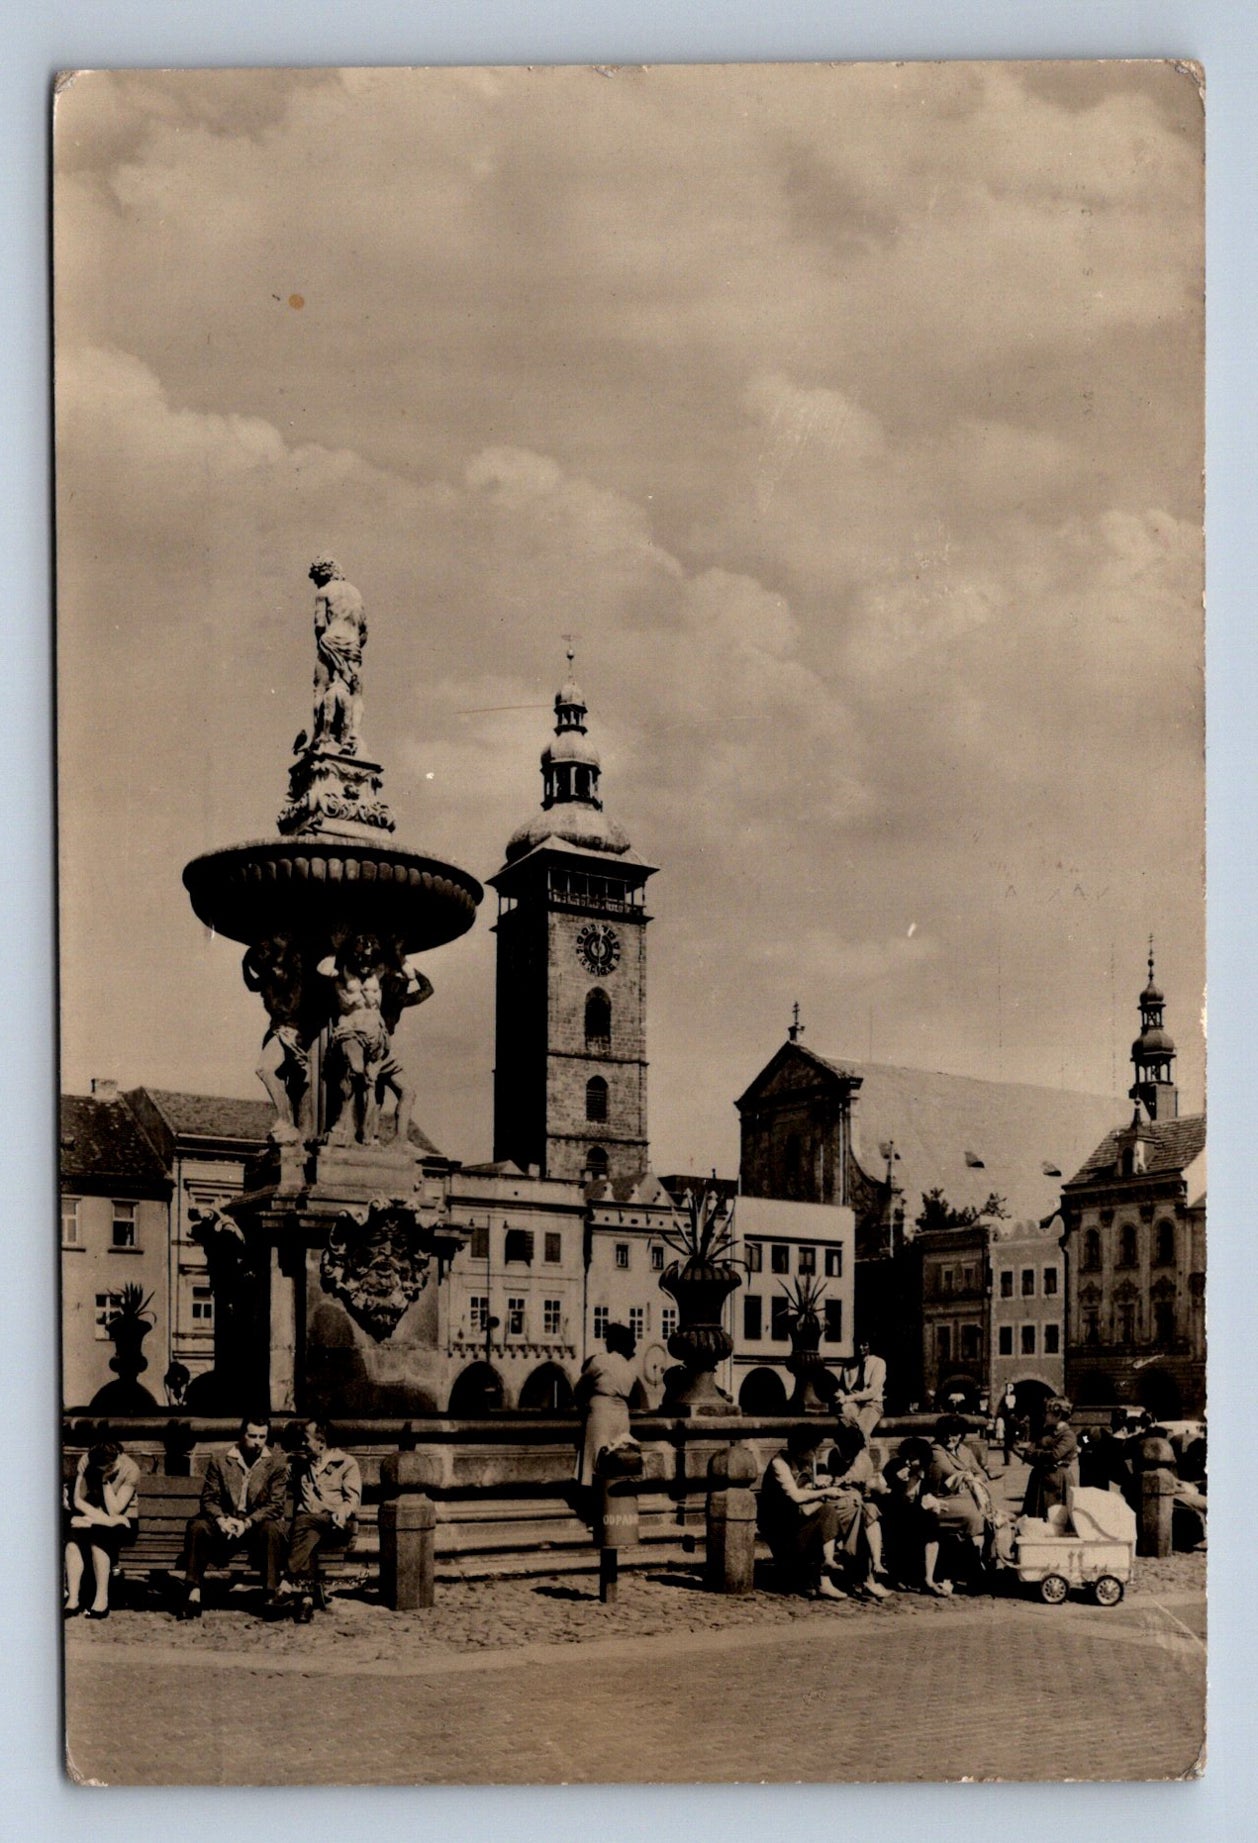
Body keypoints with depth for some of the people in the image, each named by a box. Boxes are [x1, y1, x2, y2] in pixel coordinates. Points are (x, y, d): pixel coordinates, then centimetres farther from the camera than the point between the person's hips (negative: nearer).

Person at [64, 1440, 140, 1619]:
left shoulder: (130, 1470, -19)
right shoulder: (86, 1462, -11)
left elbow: (114, 1511, -21)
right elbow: (77, 1500, -13)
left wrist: (106, 1481, -26)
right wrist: (107, 1519, -22)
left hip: (122, 1521, -3)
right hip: (93, 1517, 3)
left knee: (98, 1536, -35)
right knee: (73, 1533, -30)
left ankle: (102, 1600, -28)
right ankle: (73, 1598, -30)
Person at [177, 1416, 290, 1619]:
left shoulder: (277, 1463, 1)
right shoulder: (219, 1459, 5)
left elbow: (277, 1505, -6)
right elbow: (209, 1498, 2)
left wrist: (247, 1523, -19)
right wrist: (221, 1520, -19)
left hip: (258, 1524, -1)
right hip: (225, 1523, 2)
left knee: (272, 1529, -35)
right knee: (197, 1527, -27)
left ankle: (272, 1593, -31)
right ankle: (194, 1594, -24)